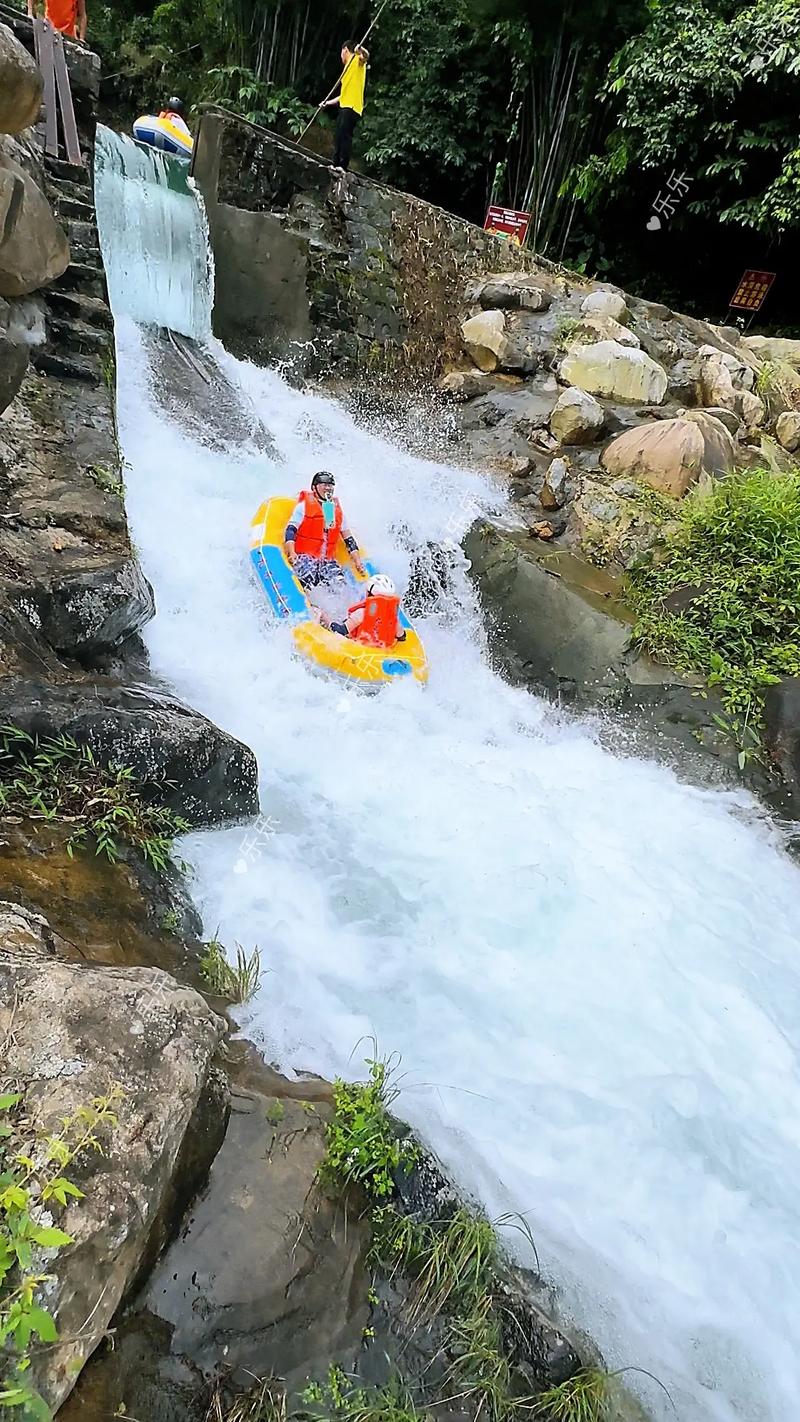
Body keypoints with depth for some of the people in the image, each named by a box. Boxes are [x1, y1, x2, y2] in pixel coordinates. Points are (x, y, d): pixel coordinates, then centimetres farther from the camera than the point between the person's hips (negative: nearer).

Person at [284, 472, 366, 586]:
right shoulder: (304, 505, 5)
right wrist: (291, 553, -19)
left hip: (328, 560, 5)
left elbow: (348, 539, 23)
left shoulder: (337, 509, 20)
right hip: (304, 556, -4)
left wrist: (358, 561, 12)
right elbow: (290, 530, -3)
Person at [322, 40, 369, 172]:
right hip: (345, 106, 10)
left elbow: (366, 57, -20)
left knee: (345, 136, -19)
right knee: (339, 136, 7)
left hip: (352, 107, -10)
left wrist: (361, 51, -41)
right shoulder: (348, 67, 29)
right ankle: (335, 164, 8)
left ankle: (343, 166, -25)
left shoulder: (357, 60, 3)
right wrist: (328, 103, 33)